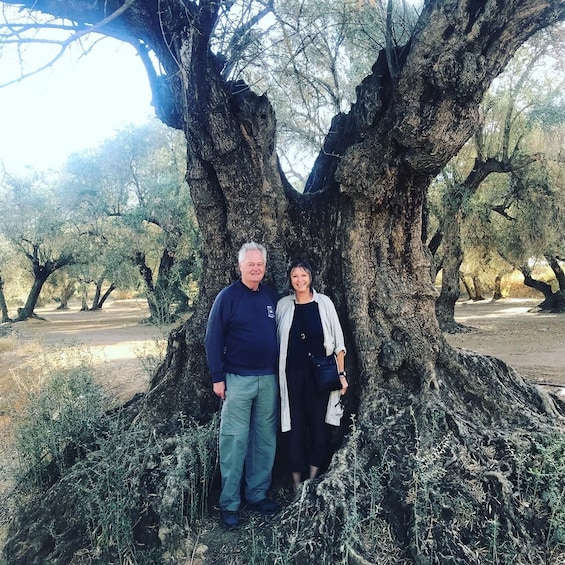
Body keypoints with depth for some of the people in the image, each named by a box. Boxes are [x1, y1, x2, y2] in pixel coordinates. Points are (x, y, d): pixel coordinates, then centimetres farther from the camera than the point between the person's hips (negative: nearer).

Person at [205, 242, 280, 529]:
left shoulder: (271, 297, 7)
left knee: (266, 439, 11)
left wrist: (280, 372, 11)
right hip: (238, 379, -5)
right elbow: (213, 339, -7)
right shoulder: (227, 297, -7)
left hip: (269, 379, 5)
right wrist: (218, 378, -10)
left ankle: (258, 494, 26)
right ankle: (229, 502, 13)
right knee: (234, 440, 1)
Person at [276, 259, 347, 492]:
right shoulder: (283, 305, 3)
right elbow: (278, 342, 8)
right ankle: (296, 481, 20)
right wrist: (276, 375, 7)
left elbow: (337, 341, 2)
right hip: (292, 374, 1)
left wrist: (341, 373, -1)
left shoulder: (324, 303, 0)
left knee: (318, 424, 6)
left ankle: (313, 478, 24)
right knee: (294, 426, 5)